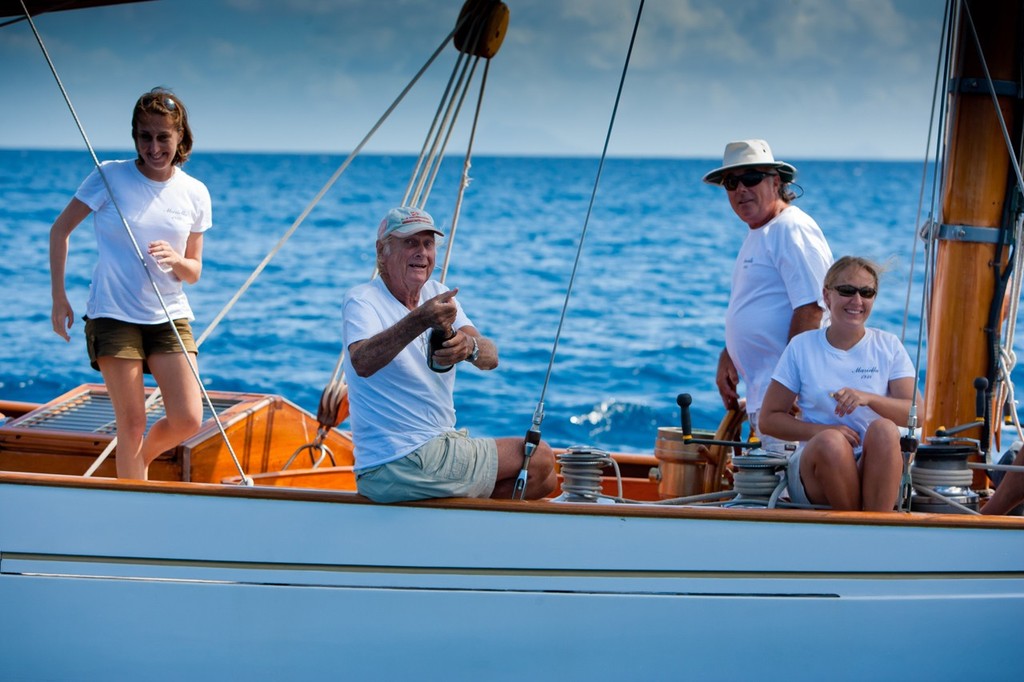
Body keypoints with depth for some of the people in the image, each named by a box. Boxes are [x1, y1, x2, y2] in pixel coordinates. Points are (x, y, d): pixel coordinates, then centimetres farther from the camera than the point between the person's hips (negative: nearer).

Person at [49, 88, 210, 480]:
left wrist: (176, 260, -15)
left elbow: (194, 272, 9)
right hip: (113, 315, -3)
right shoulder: (110, 177, -6)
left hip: (170, 317, 3)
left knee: (188, 420, -5)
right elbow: (59, 230, 2)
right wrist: (59, 297, -2)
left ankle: (139, 460, 26)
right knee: (132, 423, -6)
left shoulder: (194, 194, 3)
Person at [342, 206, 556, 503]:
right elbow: (362, 362, -35)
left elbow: (490, 356, -8)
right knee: (539, 459, -8)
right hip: (397, 465, -8)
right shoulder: (362, 299, -12)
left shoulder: (437, 294, 9)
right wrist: (420, 321, -49)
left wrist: (469, 347, -32)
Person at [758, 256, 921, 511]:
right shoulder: (801, 347, 7)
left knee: (883, 429, -32)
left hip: (876, 473, 1)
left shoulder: (889, 347, 10)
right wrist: (823, 431, -11)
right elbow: (769, 418, 5)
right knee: (831, 441, -35)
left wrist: (868, 399, -20)